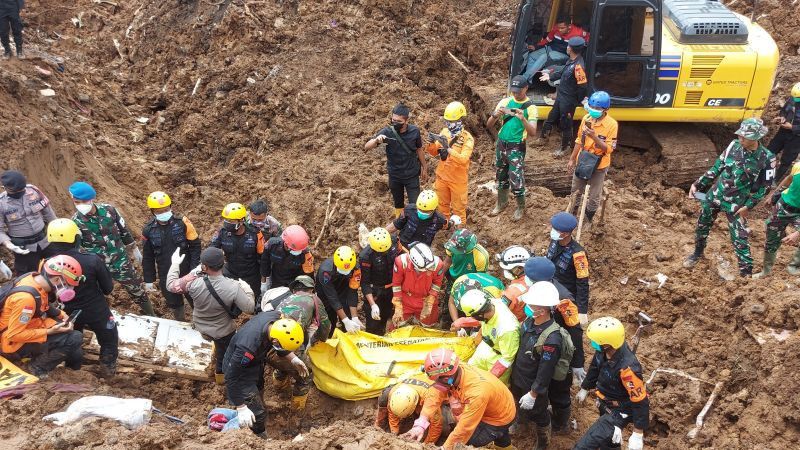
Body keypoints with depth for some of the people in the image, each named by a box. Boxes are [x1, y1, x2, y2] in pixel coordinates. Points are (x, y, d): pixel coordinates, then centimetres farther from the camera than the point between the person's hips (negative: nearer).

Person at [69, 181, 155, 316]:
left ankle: (152, 317, 34)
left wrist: (134, 250, 14)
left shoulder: (108, 210, -10)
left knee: (138, 291, 14)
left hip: (121, 262, 2)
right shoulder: (76, 222, -16)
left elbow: (124, 231, 4)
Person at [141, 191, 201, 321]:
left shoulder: (182, 222, -14)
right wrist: (148, 280, 4)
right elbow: (147, 258, 3)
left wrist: (195, 269, -14)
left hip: (187, 273, -2)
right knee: (174, 304, 19)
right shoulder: (148, 230, -6)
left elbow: (195, 245, -8)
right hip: (166, 278, 2)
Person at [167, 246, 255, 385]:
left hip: (199, 326, 2)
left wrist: (175, 264, 2)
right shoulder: (233, 287, -35)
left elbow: (171, 286, -13)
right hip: (223, 331, -1)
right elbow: (249, 309, -24)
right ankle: (220, 375, 51)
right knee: (223, 353, 27)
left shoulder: (194, 282, -31)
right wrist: (248, 290, -7)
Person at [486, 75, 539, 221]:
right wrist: (495, 116, -22)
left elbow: (533, 132, -19)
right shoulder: (505, 102, 2)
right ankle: (501, 203, 37)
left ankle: (520, 207, 17)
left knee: (516, 180, -4)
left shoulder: (531, 107, -9)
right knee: (501, 177, 18)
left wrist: (522, 119, -35)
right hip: (501, 144, 5)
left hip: (516, 148, -5)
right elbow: (489, 126, 1)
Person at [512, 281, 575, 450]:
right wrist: (514, 373, 17)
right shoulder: (530, 321, -13)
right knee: (521, 406, 31)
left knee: (537, 413, 20)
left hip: (534, 385, -6)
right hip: (519, 378, 6)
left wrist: (533, 394, -21)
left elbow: (545, 372, -29)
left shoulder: (551, 339, -37)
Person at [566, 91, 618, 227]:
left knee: (594, 197, 11)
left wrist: (594, 136, -34)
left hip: (598, 166, -4)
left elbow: (609, 149, -22)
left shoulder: (611, 124, -20)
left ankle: (588, 220, 31)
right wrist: (572, 159, 8)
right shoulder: (586, 118, -6)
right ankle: (572, 214, 40)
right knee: (576, 192, 20)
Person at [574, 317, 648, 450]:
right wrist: (584, 389, 21)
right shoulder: (603, 351, -18)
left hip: (619, 412, -8)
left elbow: (640, 402, -31)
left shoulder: (627, 368, -40)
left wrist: (638, 435, -24)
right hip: (605, 404, 8)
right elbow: (595, 368, 6)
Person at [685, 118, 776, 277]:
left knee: (739, 238, -2)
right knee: (702, 225, 20)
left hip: (736, 204, -4)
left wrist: (748, 206, -11)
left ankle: (747, 273, 11)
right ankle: (698, 253, 46)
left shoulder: (766, 158, -17)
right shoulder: (734, 146, -7)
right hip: (715, 195, 4)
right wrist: (698, 184, 3)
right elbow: (717, 167, 4)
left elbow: (764, 186, -8)